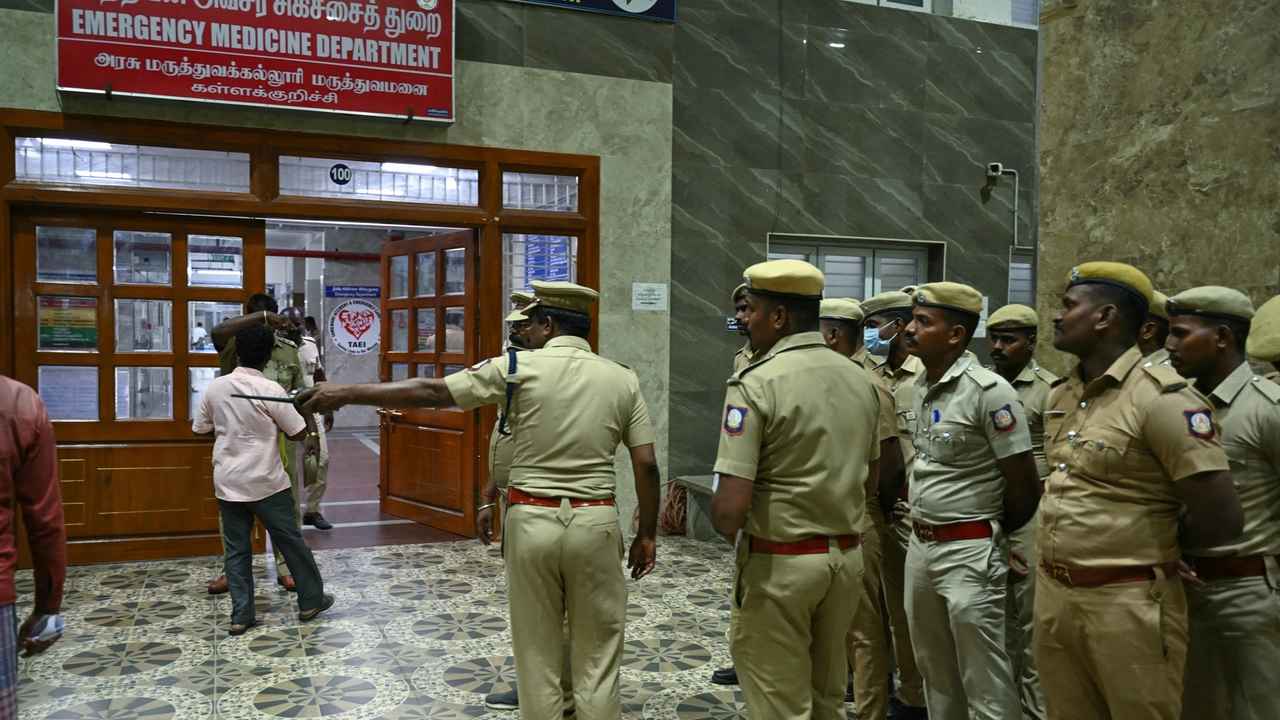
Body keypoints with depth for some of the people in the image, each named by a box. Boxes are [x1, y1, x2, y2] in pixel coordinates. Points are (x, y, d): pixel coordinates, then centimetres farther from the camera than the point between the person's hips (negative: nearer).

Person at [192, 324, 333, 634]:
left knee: (236, 548, 10)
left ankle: (241, 616, 11)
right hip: (264, 481, -4)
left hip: (227, 481, 4)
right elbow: (298, 432, -10)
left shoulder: (215, 387, 0)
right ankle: (311, 601, 19)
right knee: (290, 541, 9)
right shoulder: (270, 389, -14)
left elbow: (201, 429, 12)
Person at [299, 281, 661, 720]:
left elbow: (431, 393, -5)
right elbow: (647, 466, -1)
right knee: (597, 660, 11)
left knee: (537, 658, 13)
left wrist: (347, 393, 2)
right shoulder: (623, 380, 1)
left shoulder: (519, 368, -5)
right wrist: (647, 535, 10)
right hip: (595, 524, 2)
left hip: (531, 522, -1)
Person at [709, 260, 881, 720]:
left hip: (778, 564, -7)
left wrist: (722, 523, -1)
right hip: (847, 556, 7)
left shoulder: (756, 384, -17)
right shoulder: (861, 379, 4)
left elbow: (730, 510, -22)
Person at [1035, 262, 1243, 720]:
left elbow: (1222, 519, -18)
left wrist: (1155, 546, -1)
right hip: (1051, 594, 7)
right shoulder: (1059, 397, 8)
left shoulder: (1162, 398, -16)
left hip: (1128, 603, -7)